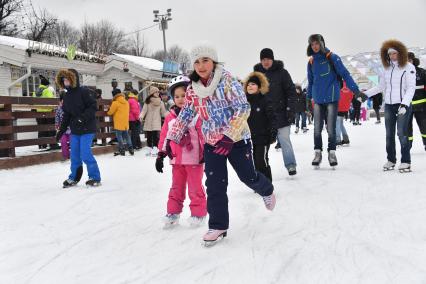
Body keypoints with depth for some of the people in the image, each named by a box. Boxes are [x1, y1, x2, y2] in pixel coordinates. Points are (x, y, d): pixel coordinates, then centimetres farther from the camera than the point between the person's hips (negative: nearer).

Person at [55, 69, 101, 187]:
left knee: (85, 154, -10)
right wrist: (61, 130, 13)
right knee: (74, 155, 10)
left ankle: (95, 177, 3)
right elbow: (66, 115, 16)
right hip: (75, 130, 7)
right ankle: (74, 177, 24)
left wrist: (83, 117, -25)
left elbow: (93, 106, -15)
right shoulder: (67, 96, 11)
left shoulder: (83, 92, -11)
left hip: (87, 129, -7)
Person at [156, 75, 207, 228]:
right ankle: (173, 212, 24)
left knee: (195, 188, 5)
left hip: (194, 158, -5)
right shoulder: (170, 117, 5)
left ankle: (198, 213, 19)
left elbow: (205, 134, -11)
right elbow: (164, 137, 11)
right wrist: (160, 155, 11)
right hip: (176, 159, 5)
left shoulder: (197, 114, -10)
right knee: (176, 187, 15)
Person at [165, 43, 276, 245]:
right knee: (215, 184, -1)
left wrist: (229, 136, -31)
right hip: (212, 142, 4)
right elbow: (185, 115, 11)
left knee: (248, 176, 9)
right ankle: (218, 225, 11)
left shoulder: (227, 80, -16)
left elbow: (243, 108, -23)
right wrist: (172, 138, 6)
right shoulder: (193, 89, 0)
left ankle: (267, 191, 43)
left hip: (237, 139, -4)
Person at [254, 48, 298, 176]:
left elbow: (291, 91, -2)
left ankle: (291, 165, 5)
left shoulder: (281, 72, -1)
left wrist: (290, 109, -9)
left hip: (280, 114, -3)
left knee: (284, 140, -3)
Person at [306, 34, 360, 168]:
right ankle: (318, 153, 14)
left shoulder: (332, 58, -6)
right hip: (318, 100, 4)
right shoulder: (311, 61, 8)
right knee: (317, 129, 3)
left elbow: (345, 74, -9)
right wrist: (309, 97, 21)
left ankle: (332, 153, 15)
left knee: (331, 128, 1)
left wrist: (356, 90, -14)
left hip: (332, 98, -4)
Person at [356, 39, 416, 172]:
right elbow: (381, 86, 18)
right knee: (389, 134, 8)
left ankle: (406, 162, -2)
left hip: (403, 105, -6)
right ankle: (391, 160, 18)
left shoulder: (408, 67, -7)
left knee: (402, 133, -10)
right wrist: (366, 94, 10)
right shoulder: (387, 68, 10)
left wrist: (404, 104, -23)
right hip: (388, 105, 6)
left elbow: (411, 88, -12)